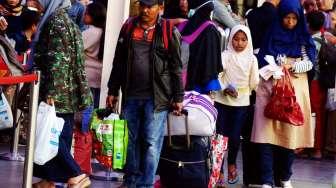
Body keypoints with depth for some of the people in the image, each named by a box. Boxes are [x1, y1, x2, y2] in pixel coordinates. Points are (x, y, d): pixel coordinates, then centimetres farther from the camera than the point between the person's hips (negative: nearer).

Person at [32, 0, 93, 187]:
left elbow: (58, 60, -20)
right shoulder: (62, 18, 16)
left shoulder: (56, 20, -13)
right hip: (65, 94, 9)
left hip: (57, 93, -9)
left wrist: (51, 91, -22)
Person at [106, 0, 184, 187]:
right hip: (131, 96, 4)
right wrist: (113, 91, 13)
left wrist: (178, 98, -2)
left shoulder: (168, 31, -2)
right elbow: (119, 62, 14)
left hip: (156, 96, -4)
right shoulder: (129, 27, 8)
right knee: (132, 141, 11)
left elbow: (176, 68, 0)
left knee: (151, 143, -3)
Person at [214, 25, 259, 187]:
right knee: (220, 135, -2)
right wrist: (225, 88, -21)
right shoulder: (225, 55, -1)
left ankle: (232, 164, 28)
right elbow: (217, 75, -11)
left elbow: (254, 83, 1)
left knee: (234, 136, 0)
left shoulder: (251, 59, 3)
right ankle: (219, 171, 9)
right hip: (222, 100, -1)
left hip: (241, 102, 1)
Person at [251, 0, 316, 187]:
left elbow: (310, 62, 2)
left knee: (291, 133, 1)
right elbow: (262, 60, 5)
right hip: (271, 87, 0)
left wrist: (292, 67, -14)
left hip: (295, 89, 1)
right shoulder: (272, 35, 6)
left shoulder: (304, 38, 7)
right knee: (268, 133, -9)